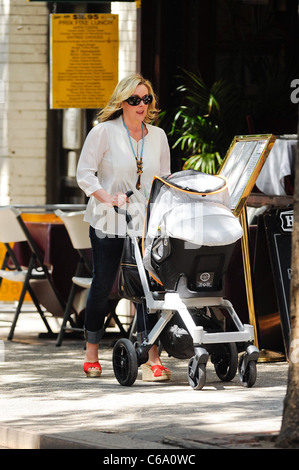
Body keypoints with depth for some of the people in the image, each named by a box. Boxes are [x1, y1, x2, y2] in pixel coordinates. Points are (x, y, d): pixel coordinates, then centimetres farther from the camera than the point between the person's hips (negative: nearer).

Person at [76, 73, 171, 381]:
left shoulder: (158, 136, 10)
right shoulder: (104, 132, -3)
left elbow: (165, 180, 15)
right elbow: (84, 174, -5)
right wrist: (108, 197, -18)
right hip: (108, 223, -3)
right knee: (102, 286, 4)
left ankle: (152, 359, -9)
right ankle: (91, 356, 19)